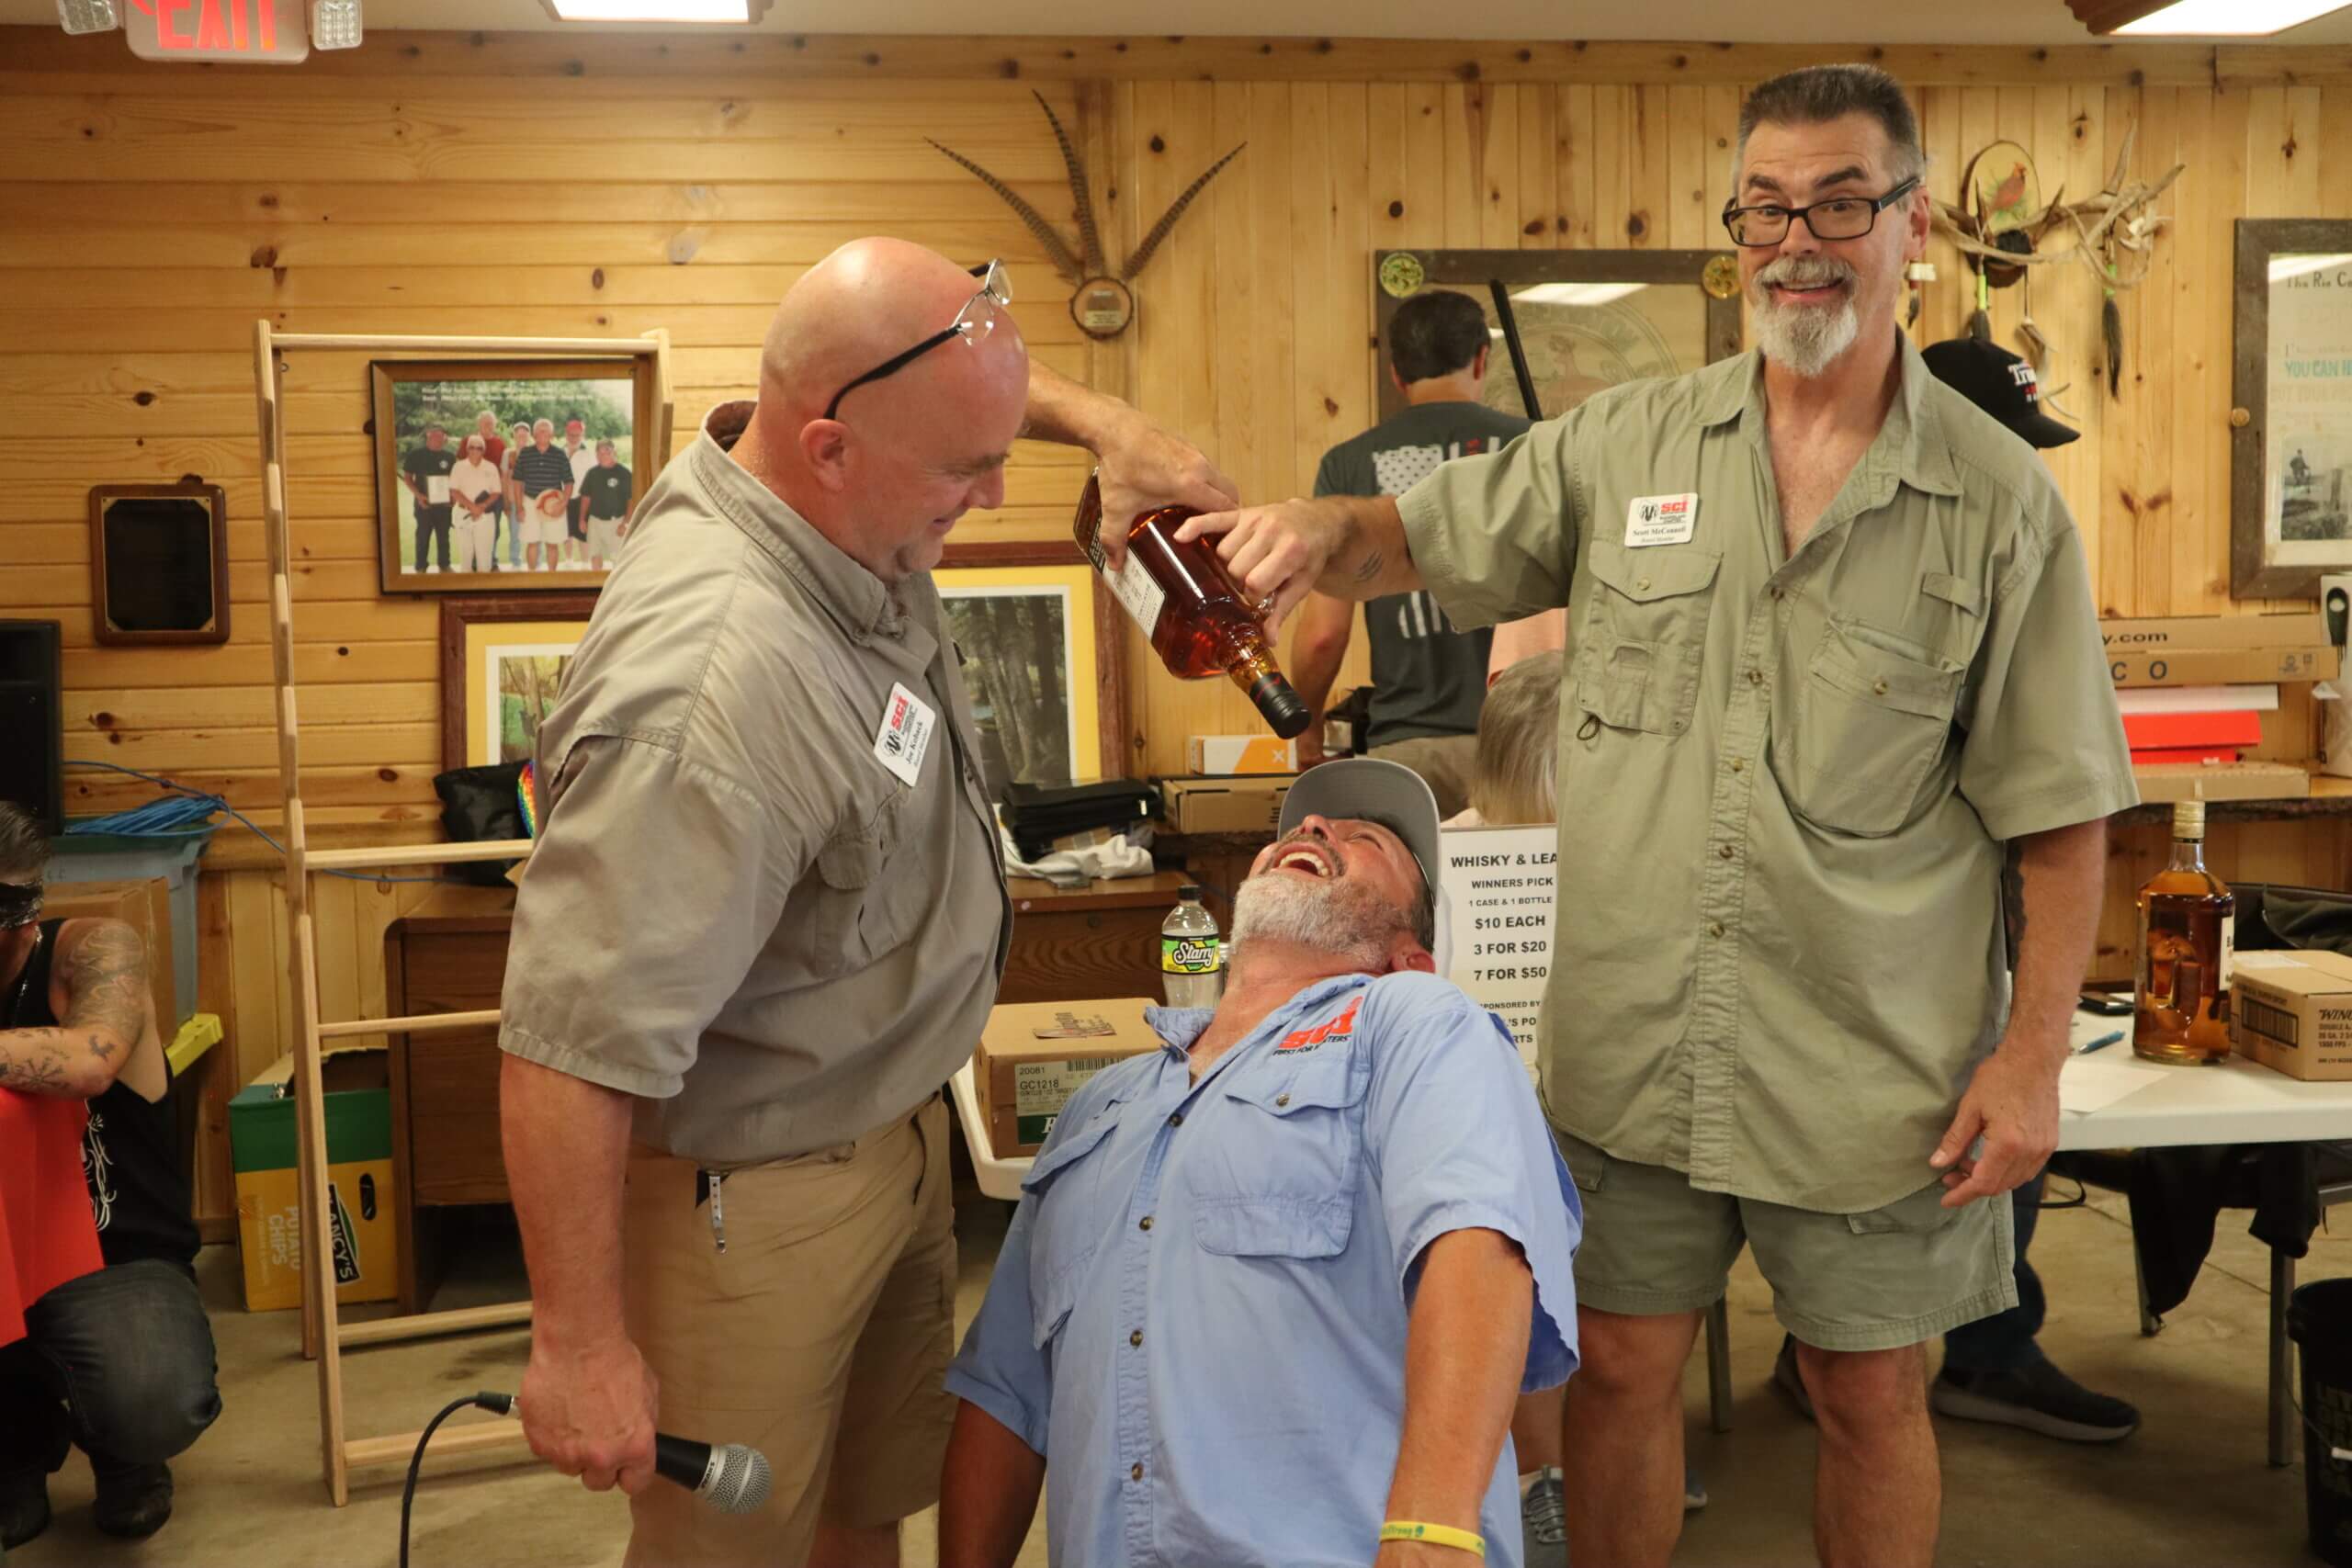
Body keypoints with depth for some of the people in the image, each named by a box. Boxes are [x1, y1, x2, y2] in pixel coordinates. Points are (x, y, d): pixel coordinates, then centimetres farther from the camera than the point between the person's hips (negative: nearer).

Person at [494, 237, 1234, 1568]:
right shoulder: (715, 682, -35)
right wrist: (582, 1346, -25)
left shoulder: (844, 502, -7)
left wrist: (1110, 423, 1)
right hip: (754, 1195, -8)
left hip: (895, 1128, 9)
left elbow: (964, 379, 18)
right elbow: (572, 1045, -32)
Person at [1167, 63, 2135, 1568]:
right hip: (1631, 1048, 2)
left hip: (1875, 1073, -1)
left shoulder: (2002, 499, -4)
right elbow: (1418, 537, 9)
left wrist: (2034, 1055, -8)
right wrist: (1322, 527, -14)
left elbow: (2060, 813, -3)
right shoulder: (1628, 445, 2)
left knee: (1872, 1398, 13)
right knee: (1621, 1370, 15)